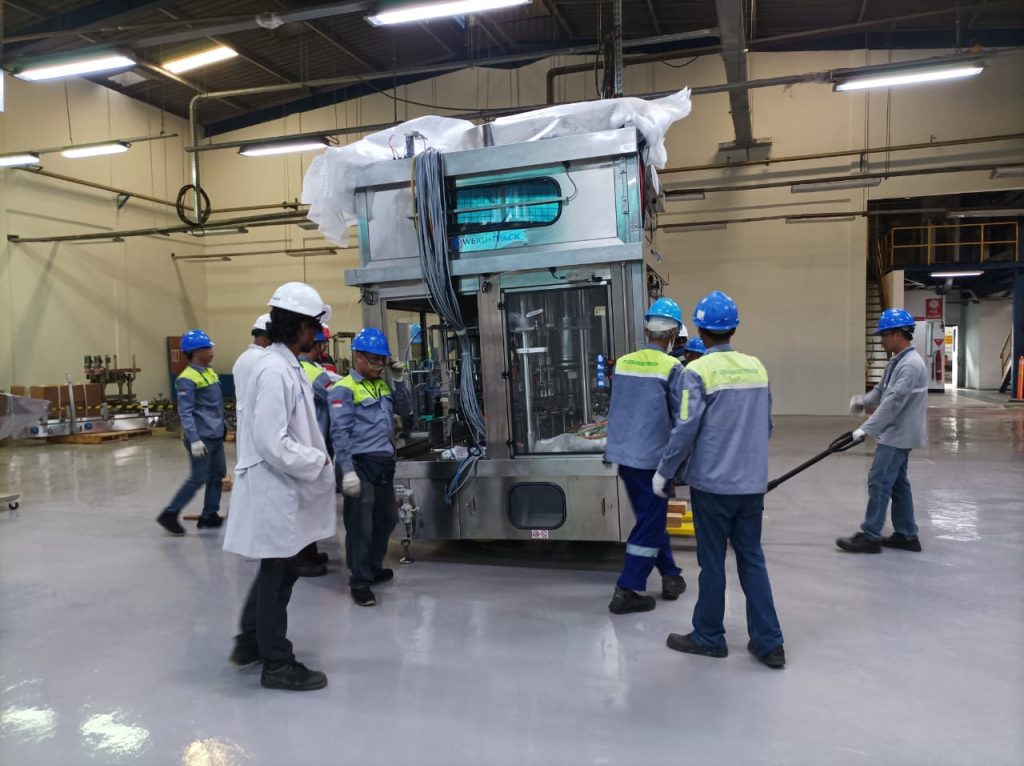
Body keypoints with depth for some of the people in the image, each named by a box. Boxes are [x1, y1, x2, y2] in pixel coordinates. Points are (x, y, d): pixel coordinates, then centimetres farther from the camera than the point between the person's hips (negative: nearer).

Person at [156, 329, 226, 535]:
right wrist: (194, 439, -25)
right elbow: (185, 412, -21)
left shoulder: (210, 372, 10)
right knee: (198, 478, -4)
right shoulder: (187, 379, -17)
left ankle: (209, 515, 20)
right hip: (201, 437, -9)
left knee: (218, 474, 11)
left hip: (215, 435, 9)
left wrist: (223, 425, 22)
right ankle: (169, 514, 8)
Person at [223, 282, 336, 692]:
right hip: (274, 490, -10)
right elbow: (272, 443, -27)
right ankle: (277, 665, 21)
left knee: (280, 570, 22)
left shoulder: (286, 367, 9)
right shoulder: (276, 371, -22)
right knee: (277, 575, 5)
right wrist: (318, 463, -16)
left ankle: (251, 642, 40)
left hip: (284, 488, 10)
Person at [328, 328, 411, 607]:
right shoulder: (344, 389, -10)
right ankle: (359, 582, 8)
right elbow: (339, 432, -16)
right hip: (361, 464, -8)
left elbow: (405, 410, 16)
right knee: (360, 525, -2)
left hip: (385, 463, 8)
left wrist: (399, 381, 4)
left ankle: (374, 568, 34)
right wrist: (347, 470, -22)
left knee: (386, 520, 18)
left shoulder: (382, 385, 14)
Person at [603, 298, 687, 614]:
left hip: (623, 453, 6)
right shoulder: (672, 368, -12)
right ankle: (626, 591, 5)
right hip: (652, 457, -6)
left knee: (650, 518, 19)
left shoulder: (622, 363, 5)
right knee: (650, 523, 4)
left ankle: (671, 575, 31)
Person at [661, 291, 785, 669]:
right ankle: (768, 642, 18)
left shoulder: (698, 371, -13)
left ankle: (709, 638, 21)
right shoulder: (756, 366, 6)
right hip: (752, 482, 6)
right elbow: (767, 424, 13)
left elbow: (686, 429, -15)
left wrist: (664, 472, -3)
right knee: (752, 559, 13)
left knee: (712, 562, 7)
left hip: (713, 482, -5)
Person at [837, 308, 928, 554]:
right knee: (897, 483, 14)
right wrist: (864, 400, -3)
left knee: (879, 482, -7)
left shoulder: (911, 364, -21)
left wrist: (867, 428, -25)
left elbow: (893, 402, -25)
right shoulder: (898, 360, 12)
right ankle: (907, 535, 22)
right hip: (895, 433, 10)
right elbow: (883, 391, 18)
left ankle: (870, 536, 0)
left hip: (898, 435, -10)